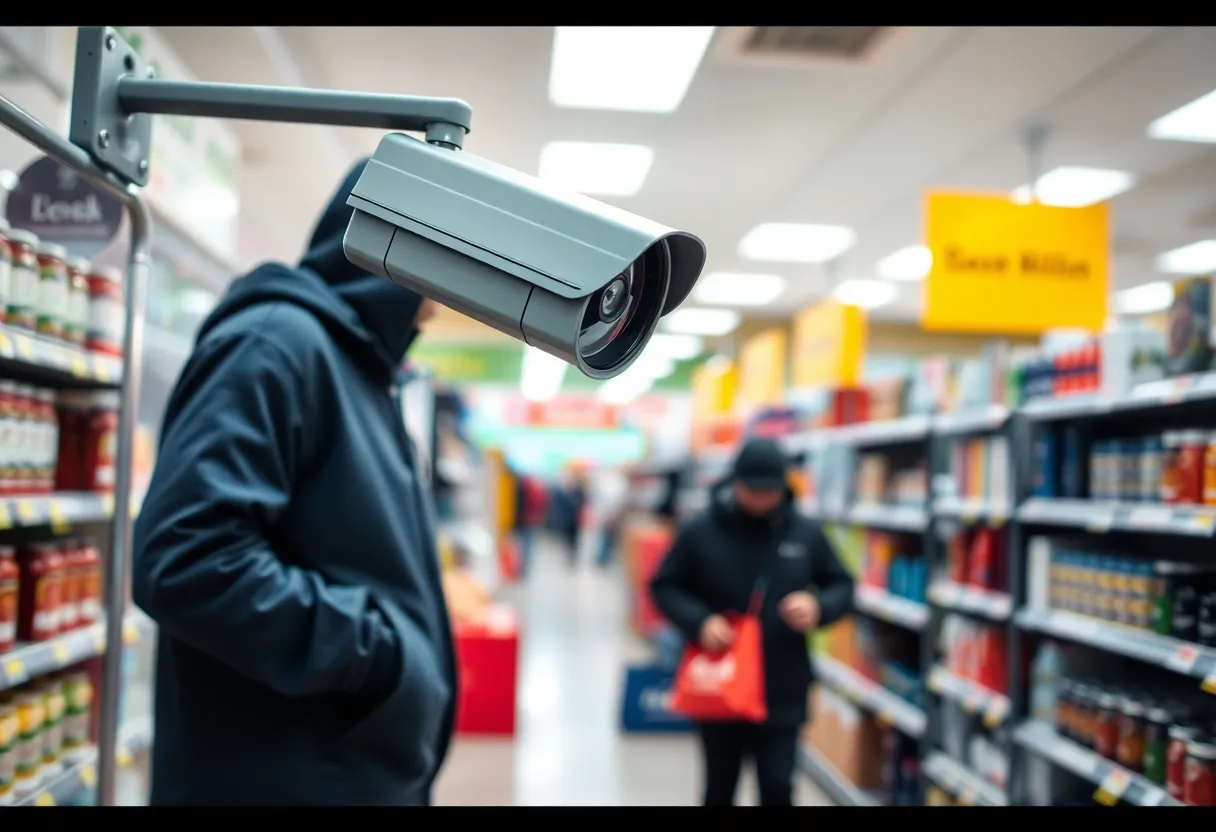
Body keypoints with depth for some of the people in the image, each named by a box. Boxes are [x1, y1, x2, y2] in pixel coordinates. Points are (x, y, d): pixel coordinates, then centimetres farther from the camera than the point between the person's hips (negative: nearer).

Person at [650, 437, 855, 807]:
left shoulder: (805, 533, -4)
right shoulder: (700, 531, -9)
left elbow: (843, 586, 7)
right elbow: (664, 586, -1)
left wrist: (819, 607, -15)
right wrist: (699, 622, -18)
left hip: (783, 694, 0)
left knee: (778, 790, 1)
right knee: (720, 790, 16)